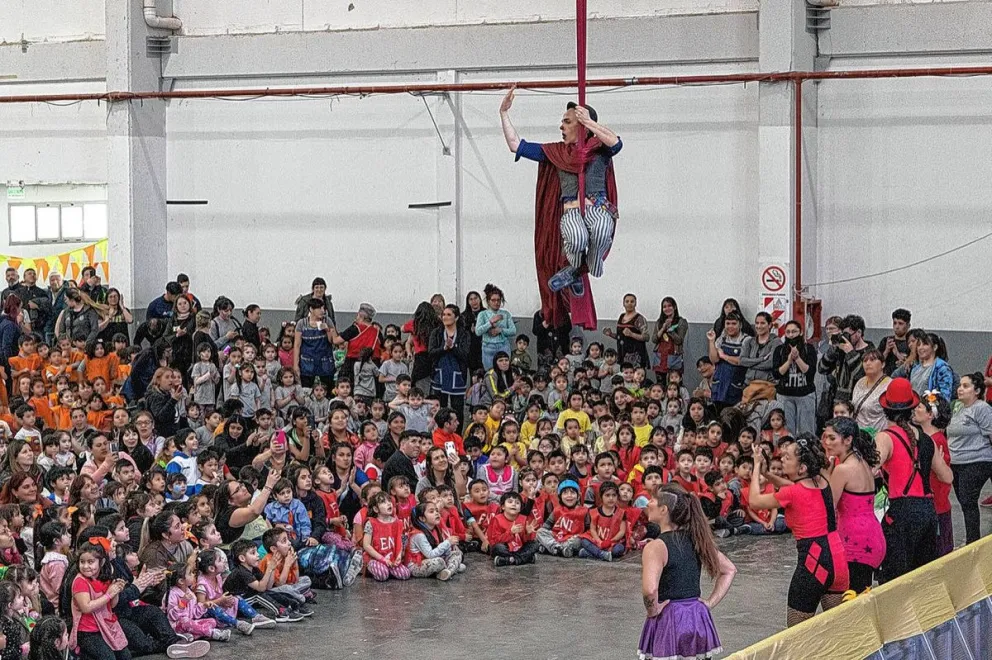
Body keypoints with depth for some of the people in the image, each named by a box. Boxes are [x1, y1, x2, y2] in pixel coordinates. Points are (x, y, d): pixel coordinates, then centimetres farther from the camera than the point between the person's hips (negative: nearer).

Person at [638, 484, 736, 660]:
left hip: (668, 620, -7)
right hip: (698, 619, 7)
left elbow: (649, 590, -30)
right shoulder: (695, 539, 8)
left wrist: (653, 610, -11)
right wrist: (710, 603, 10)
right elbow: (729, 570, 15)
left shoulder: (656, 547, -14)